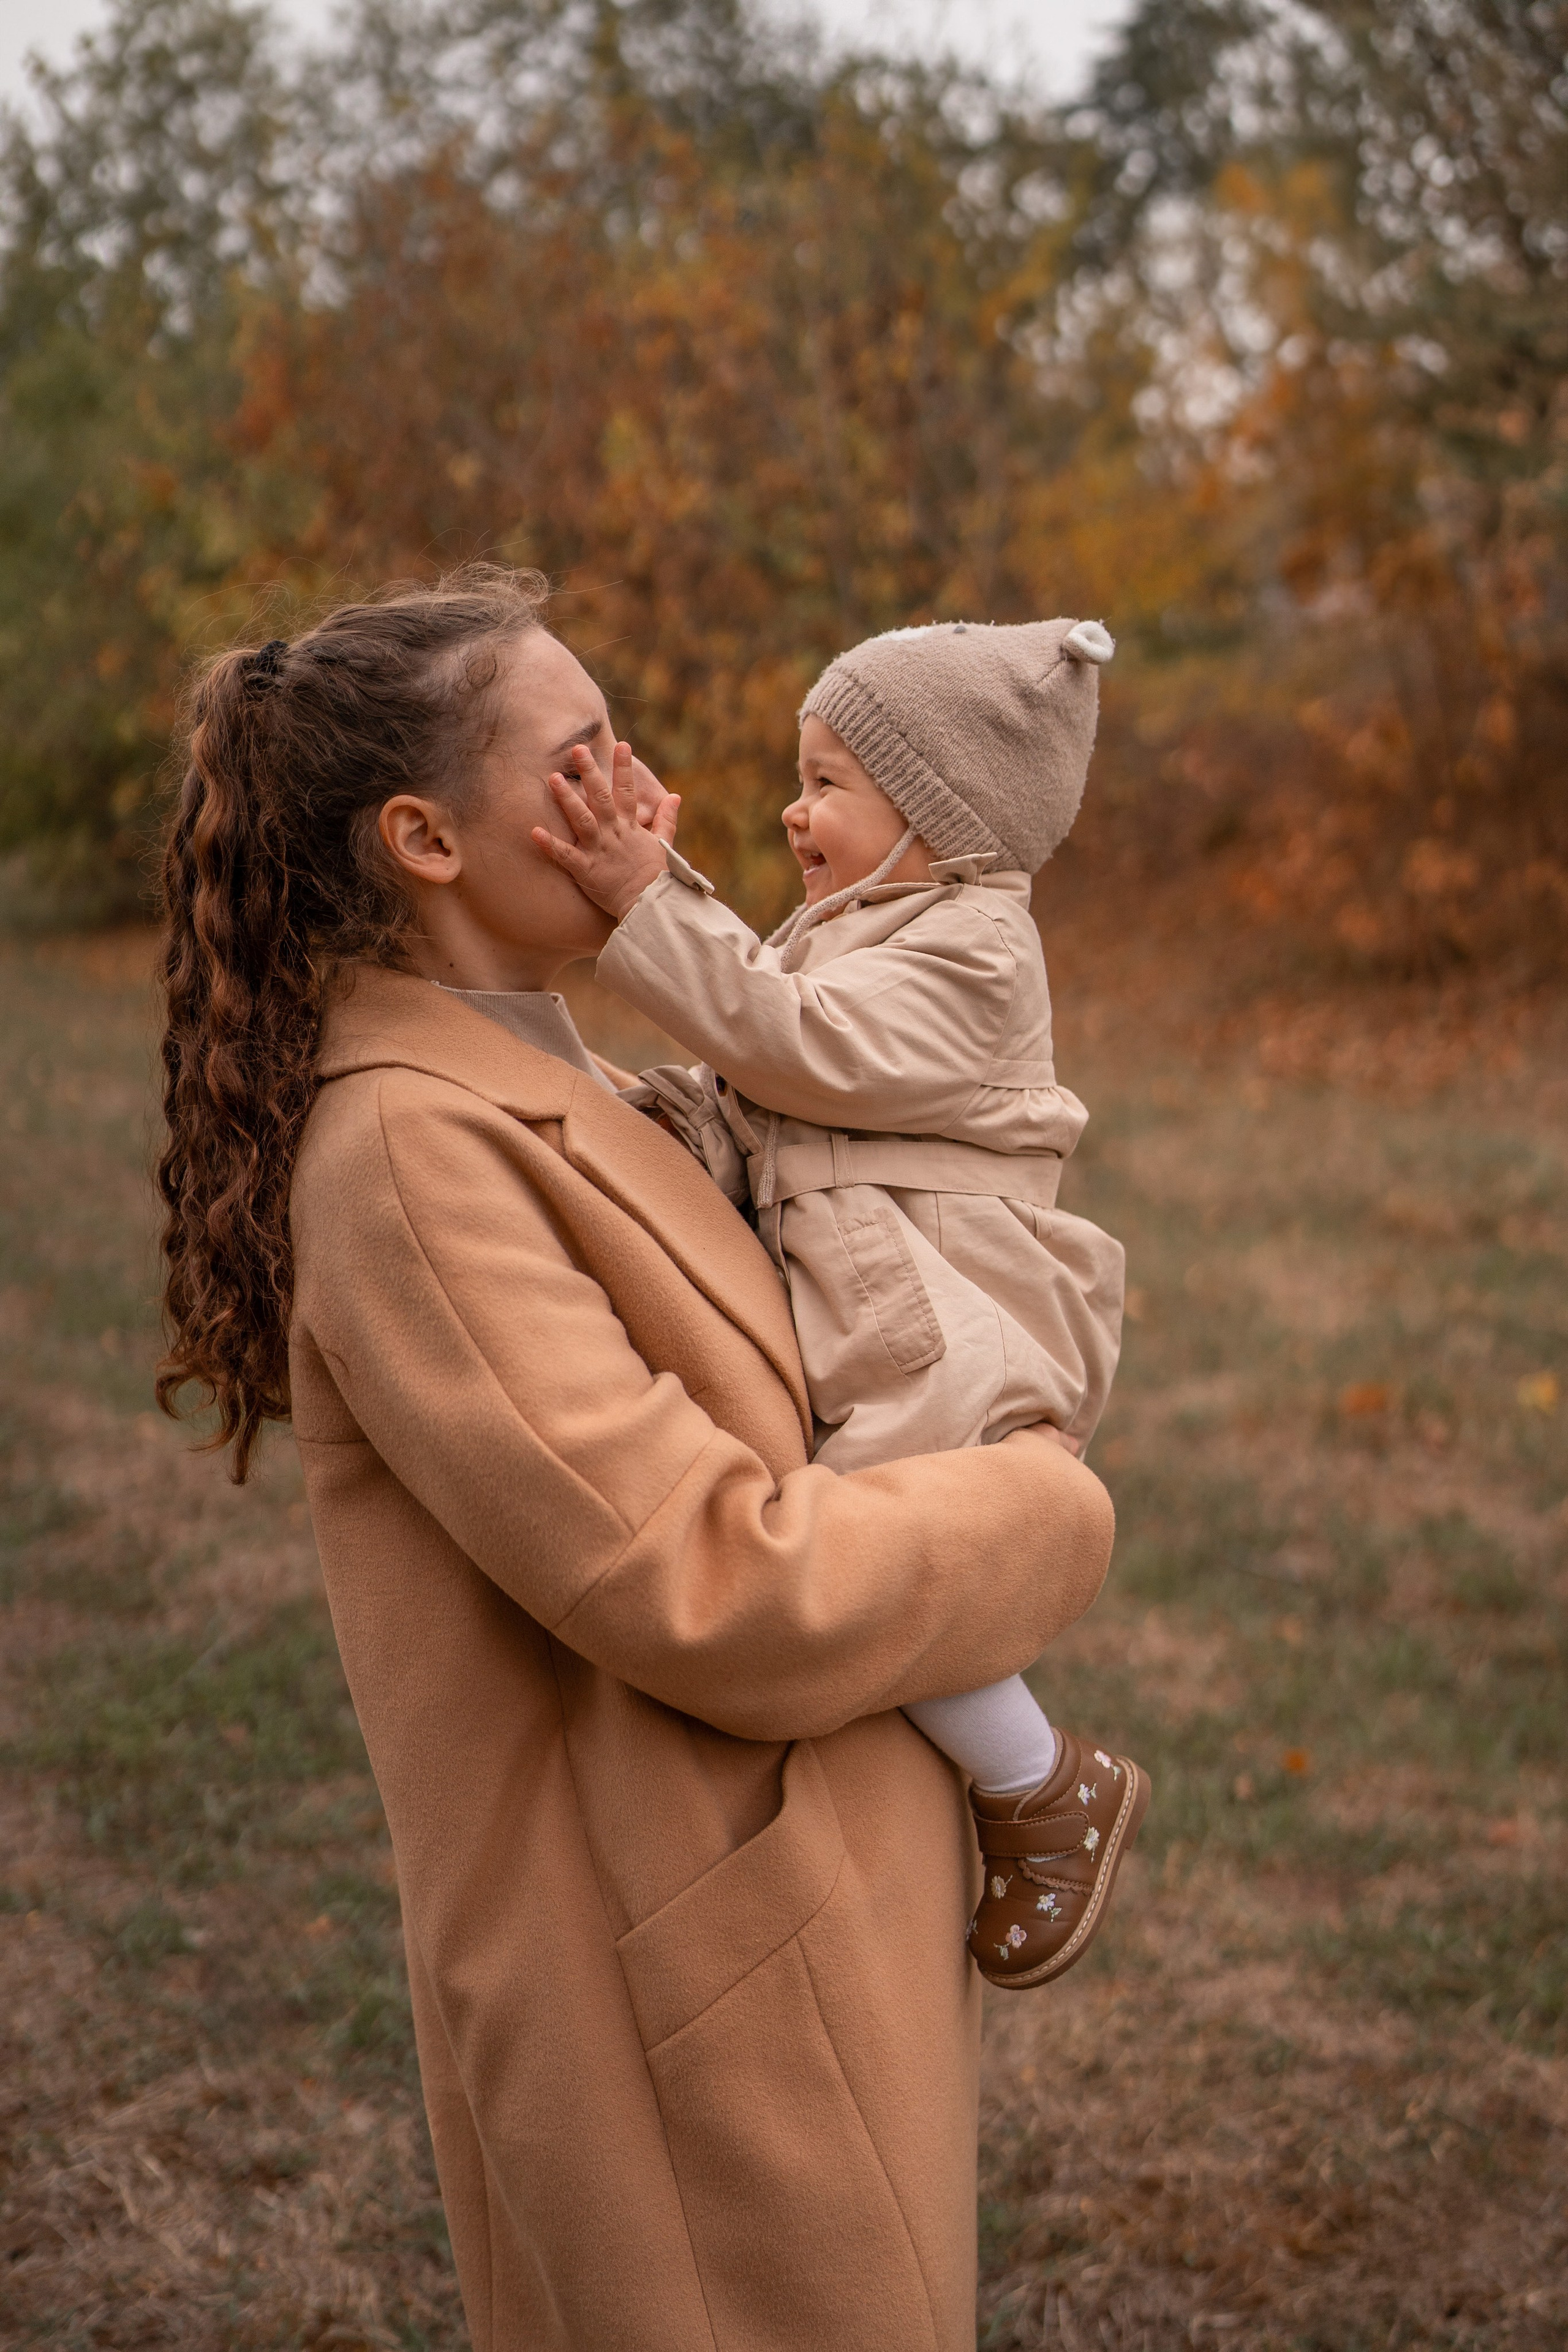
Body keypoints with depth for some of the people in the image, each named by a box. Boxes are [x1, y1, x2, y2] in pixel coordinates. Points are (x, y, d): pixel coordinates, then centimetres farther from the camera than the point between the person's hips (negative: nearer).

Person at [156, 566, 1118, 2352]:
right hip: (693, 1989, -10)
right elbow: (718, 1588, -25)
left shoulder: (521, 1087, 10)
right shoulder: (409, 1153, -22)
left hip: (770, 1916, 10)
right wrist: (1047, 1516, -10)